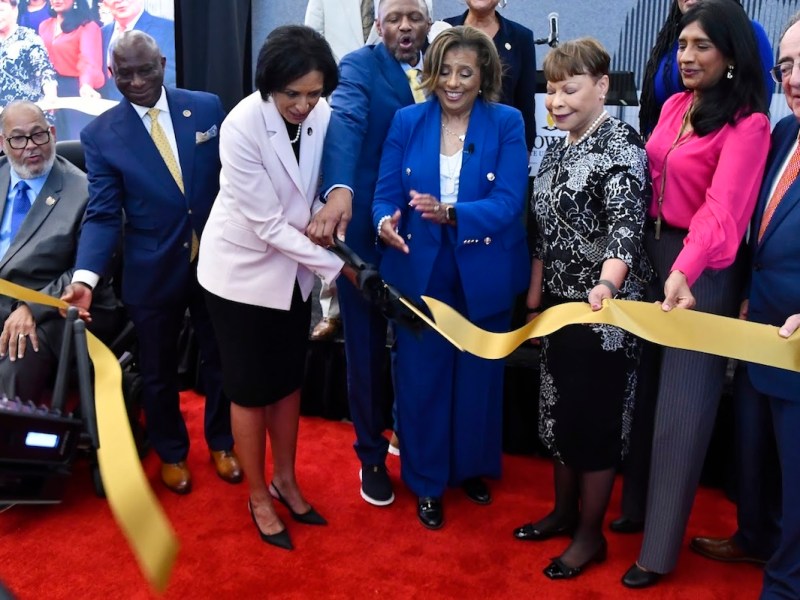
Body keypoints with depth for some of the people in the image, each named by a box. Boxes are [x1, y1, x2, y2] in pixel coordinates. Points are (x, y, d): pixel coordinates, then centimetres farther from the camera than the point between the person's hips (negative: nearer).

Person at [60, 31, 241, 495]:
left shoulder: (207, 107, -4)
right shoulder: (101, 135, -7)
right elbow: (104, 215, -11)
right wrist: (86, 277, -26)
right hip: (153, 272, -1)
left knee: (220, 360, 17)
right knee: (159, 372, 15)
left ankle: (221, 442, 41)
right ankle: (171, 453, 40)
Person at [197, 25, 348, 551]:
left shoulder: (323, 114, -13)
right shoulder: (242, 126, -26)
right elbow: (268, 224, -26)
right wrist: (339, 266, -27)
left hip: (293, 267, 5)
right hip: (242, 268, -5)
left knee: (289, 380, 16)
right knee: (251, 388, 8)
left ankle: (286, 479, 36)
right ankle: (259, 496, 27)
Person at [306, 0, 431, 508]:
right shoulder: (360, 67, -8)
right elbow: (346, 123, -27)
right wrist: (339, 190, -45)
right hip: (366, 230, -4)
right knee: (367, 347, 6)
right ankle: (372, 454, 26)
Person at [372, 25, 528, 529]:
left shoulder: (507, 123, -6)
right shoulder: (407, 122, -1)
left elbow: (508, 202, -16)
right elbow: (387, 194, -4)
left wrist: (451, 215, -33)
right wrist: (387, 223, -27)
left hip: (484, 274, 0)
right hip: (419, 272, 1)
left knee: (479, 376, 16)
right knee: (421, 378, 8)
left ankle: (474, 467, 40)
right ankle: (427, 481, 29)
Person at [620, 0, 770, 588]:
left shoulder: (748, 124, -14)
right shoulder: (674, 105, 9)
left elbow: (723, 208, -28)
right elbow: (655, 183, 10)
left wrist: (685, 271, -44)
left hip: (703, 270, -7)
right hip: (652, 252, 7)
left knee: (683, 407, 3)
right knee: (647, 389, 18)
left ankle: (660, 546, 18)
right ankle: (640, 503, 38)